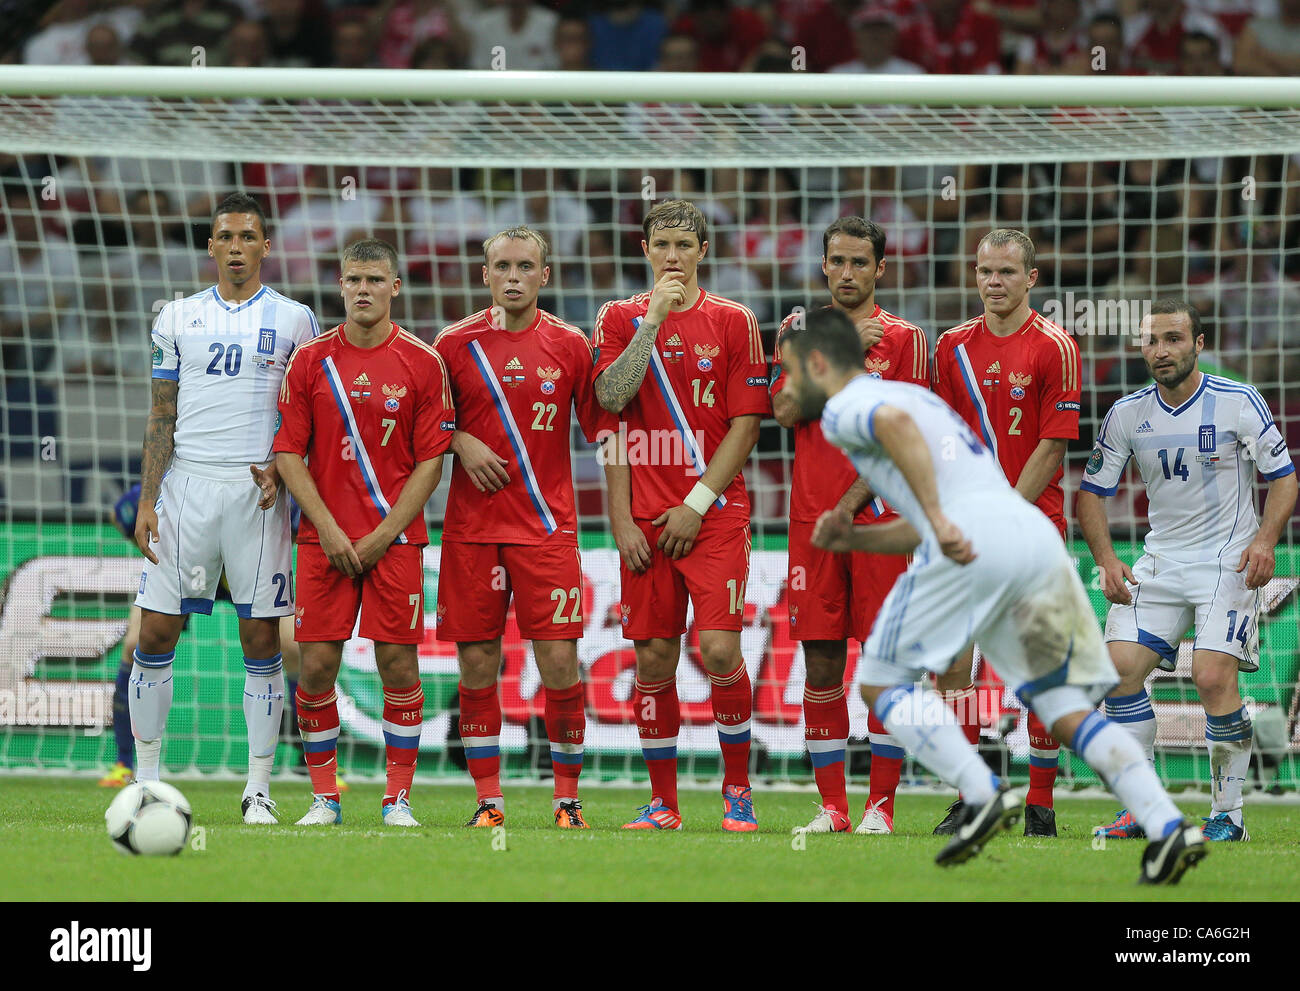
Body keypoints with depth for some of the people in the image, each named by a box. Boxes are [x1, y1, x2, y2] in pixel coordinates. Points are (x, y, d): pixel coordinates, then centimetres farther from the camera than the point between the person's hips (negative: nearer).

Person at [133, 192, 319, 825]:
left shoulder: (292, 321, 6)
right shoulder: (178, 319, 10)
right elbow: (162, 417, 10)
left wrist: (281, 468, -10)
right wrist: (146, 501, 2)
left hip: (257, 488, -1)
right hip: (186, 484, 1)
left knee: (261, 639, -1)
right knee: (156, 631, -2)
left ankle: (258, 789, 5)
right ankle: (145, 777, 8)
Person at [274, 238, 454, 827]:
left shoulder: (422, 364, 1)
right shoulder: (311, 361, 4)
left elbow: (431, 461, 0)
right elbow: (289, 453, 3)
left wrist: (383, 535, -8)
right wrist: (329, 531, -7)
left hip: (395, 540, -1)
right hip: (324, 539, 1)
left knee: (398, 663, -3)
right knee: (316, 664, -3)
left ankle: (397, 798, 6)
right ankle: (324, 796, 7)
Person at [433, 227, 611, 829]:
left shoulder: (570, 345, 3)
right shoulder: (456, 343, 4)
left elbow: (600, 423, 7)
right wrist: (462, 442, -4)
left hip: (547, 525, -1)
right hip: (472, 526, 1)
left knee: (559, 663, -7)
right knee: (476, 663, 1)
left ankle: (567, 798, 5)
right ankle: (488, 799, 11)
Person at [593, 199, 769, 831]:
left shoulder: (732, 321, 3)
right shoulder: (621, 318, 8)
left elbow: (746, 424, -1)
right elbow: (610, 399, -7)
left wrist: (696, 504, -7)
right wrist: (654, 319, -14)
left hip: (714, 512, -2)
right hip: (645, 518, 2)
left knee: (719, 649, -13)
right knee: (653, 660, 2)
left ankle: (737, 785, 4)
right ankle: (662, 802, 12)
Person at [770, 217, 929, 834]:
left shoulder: (904, 339, 3)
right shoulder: (803, 332, 13)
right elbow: (787, 410, -1)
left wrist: (851, 503, -11)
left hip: (879, 519, -3)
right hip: (811, 521, 3)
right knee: (821, 663, 2)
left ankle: (880, 805, 0)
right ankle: (831, 806, 8)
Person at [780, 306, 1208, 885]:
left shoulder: (846, 407, 10)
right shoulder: (916, 396, 36)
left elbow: (895, 422, -16)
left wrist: (939, 520, -21)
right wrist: (854, 539, 28)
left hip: (976, 536, -8)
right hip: (1037, 530, 8)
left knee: (881, 682, 7)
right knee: (1065, 707, 8)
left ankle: (983, 794, -11)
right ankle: (1168, 827, -10)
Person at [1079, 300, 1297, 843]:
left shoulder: (1239, 402, -7)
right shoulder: (1127, 414, 1)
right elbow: (1092, 491, 10)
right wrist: (1106, 559, -4)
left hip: (1230, 560, -4)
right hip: (1160, 561, 4)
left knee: (1214, 677, -19)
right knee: (1120, 667, -11)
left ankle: (1228, 812, -6)